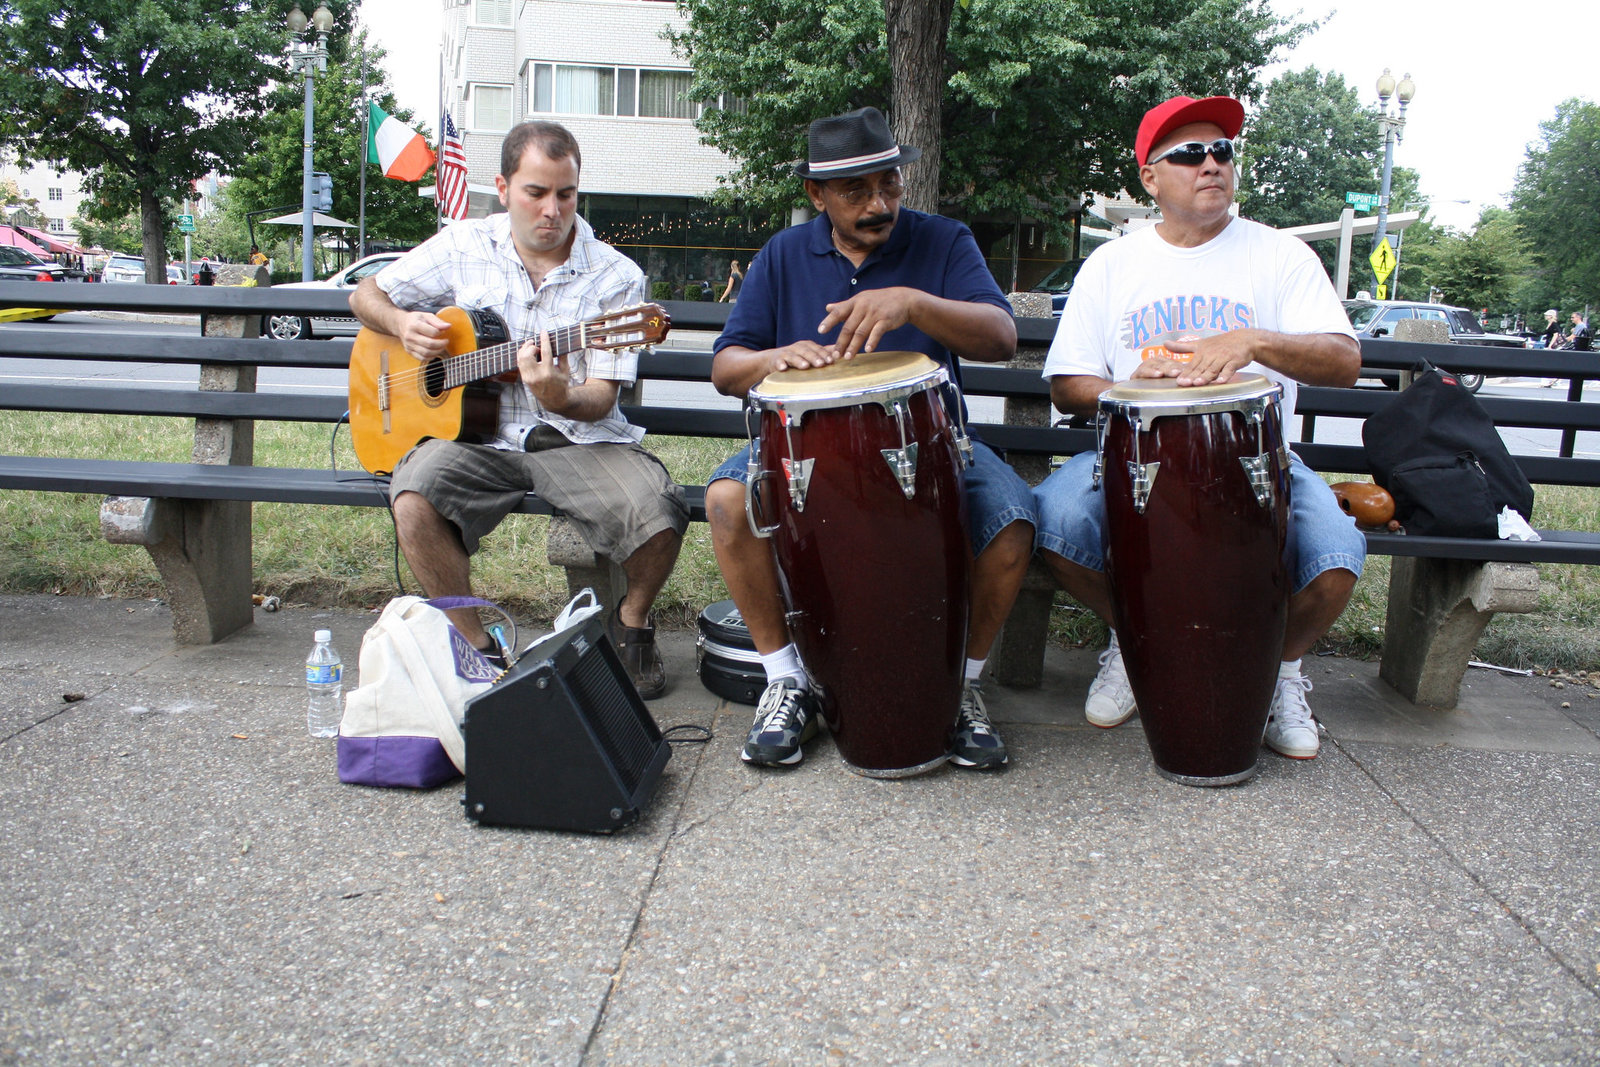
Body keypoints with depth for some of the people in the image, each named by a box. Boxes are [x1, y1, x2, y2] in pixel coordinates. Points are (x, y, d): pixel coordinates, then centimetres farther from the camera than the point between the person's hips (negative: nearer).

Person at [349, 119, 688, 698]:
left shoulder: (615, 277, -2)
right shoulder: (463, 247, 6)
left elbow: (601, 398, -8)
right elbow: (366, 294, 18)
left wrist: (562, 399, -32)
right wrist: (404, 324, -5)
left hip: (579, 438, -1)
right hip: (480, 434, 1)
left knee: (660, 515, -28)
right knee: (414, 499, -31)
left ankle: (631, 621, 8)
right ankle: (475, 645, -7)